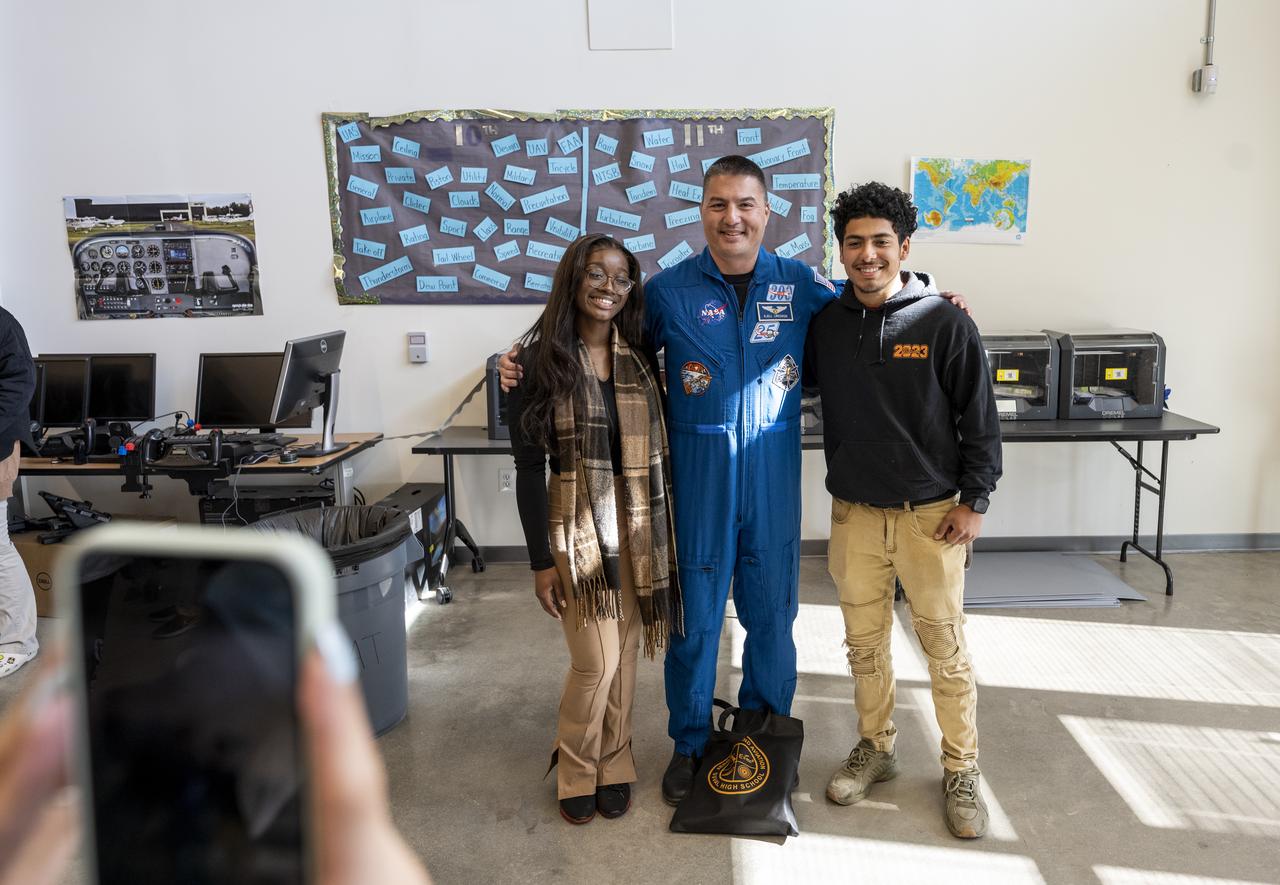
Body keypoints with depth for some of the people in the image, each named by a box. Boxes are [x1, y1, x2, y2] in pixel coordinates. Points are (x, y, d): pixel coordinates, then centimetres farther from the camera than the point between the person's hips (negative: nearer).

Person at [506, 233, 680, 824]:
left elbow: (659, 449, 7)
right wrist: (541, 560, -7)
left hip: (638, 525, 4)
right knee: (597, 660, -4)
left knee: (623, 654, 12)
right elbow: (529, 467, -6)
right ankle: (577, 769, 23)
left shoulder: (643, 357, 4)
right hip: (576, 524, -3)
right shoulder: (541, 361, -6)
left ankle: (613, 764, 33)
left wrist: (663, 535, 5)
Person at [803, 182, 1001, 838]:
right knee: (864, 639, 14)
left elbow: (979, 419, -4)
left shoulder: (945, 324, -8)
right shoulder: (826, 323, 2)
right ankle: (874, 748, 34)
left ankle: (960, 771, 23)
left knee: (944, 644, 6)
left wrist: (973, 500, -6)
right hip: (854, 513, 3)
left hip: (930, 513, -3)